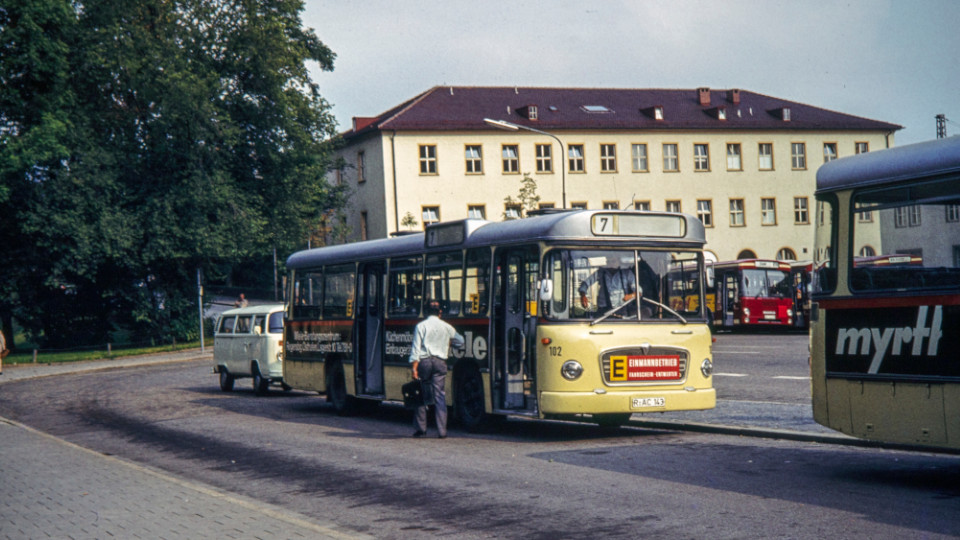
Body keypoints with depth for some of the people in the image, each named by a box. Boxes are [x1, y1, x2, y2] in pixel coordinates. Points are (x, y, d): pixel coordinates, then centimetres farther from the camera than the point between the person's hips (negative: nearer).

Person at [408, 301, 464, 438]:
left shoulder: (421, 326, 1)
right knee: (440, 395, 1)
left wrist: (414, 367, -8)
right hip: (440, 362, 2)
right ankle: (442, 430, -3)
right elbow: (460, 342, 22)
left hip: (424, 361, -2)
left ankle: (421, 428, 9)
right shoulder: (447, 327, 8)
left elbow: (416, 348, -6)